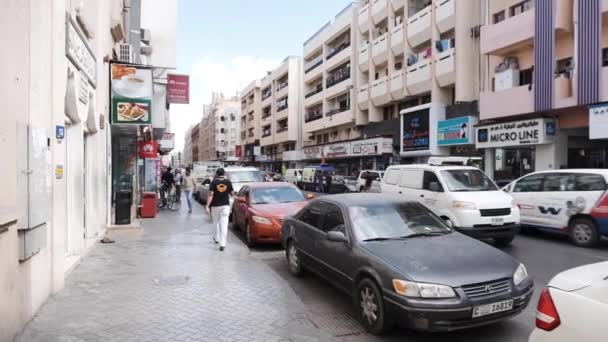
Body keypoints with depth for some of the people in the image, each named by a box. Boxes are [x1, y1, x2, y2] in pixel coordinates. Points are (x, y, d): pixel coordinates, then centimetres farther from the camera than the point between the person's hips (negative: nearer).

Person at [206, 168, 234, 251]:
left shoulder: (214, 182, -6)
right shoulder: (228, 182, -1)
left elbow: (210, 195, -12)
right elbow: (232, 193, 6)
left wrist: (207, 206, -11)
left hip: (215, 205, 0)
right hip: (225, 205, 0)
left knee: (216, 222, 20)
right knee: (224, 225, -3)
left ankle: (217, 238, 36)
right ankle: (222, 244, -8)